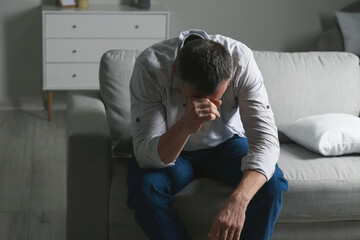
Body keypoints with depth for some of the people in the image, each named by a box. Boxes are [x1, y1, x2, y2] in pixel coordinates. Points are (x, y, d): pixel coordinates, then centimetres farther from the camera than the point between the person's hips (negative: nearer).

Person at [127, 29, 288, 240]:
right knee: (145, 187, -31)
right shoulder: (150, 68, -32)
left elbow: (266, 140, -33)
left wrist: (238, 201, -50)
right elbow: (146, 157, -33)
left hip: (226, 143, 1)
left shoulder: (241, 61, -29)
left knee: (272, 182, -27)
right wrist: (185, 126, -54)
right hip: (171, 151, -1)